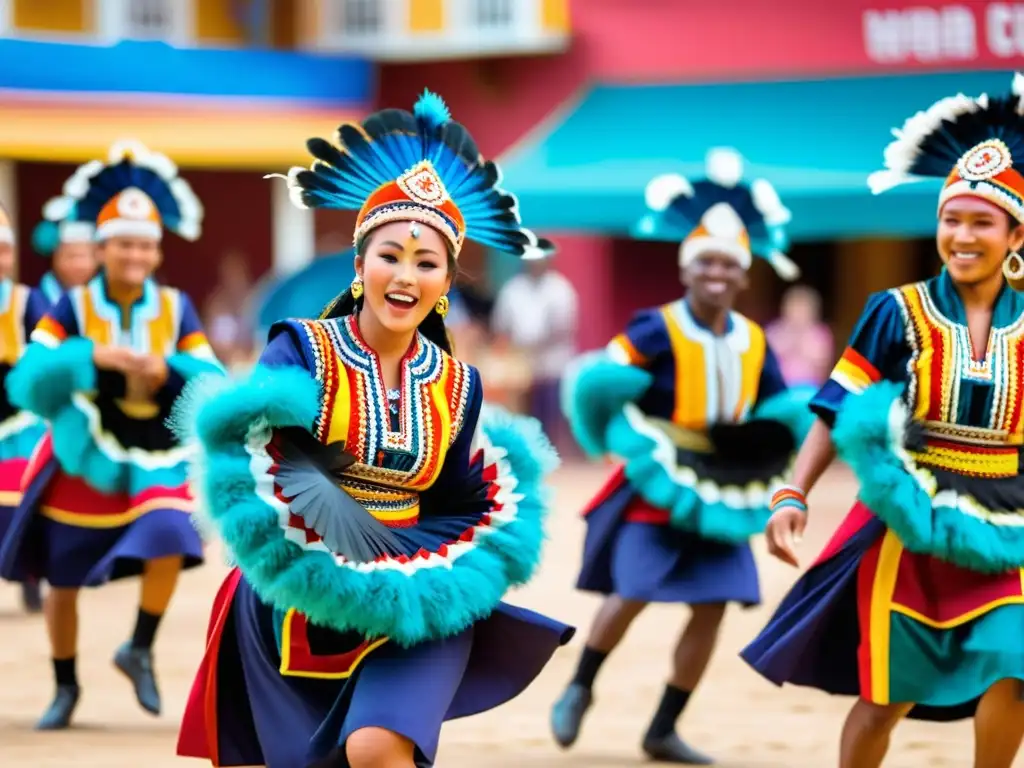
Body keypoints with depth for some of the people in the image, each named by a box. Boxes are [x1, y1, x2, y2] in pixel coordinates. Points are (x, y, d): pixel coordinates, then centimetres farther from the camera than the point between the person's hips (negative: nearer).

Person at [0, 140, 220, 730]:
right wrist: (90, 354, -31)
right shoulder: (73, 309, -7)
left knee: (169, 539, -26)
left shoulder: (176, 309, -1)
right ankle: (66, 687, 28)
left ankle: (140, 650, -3)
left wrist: (168, 369, -26)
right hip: (84, 460, 0)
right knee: (62, 582, 6)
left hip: (157, 458, 0)